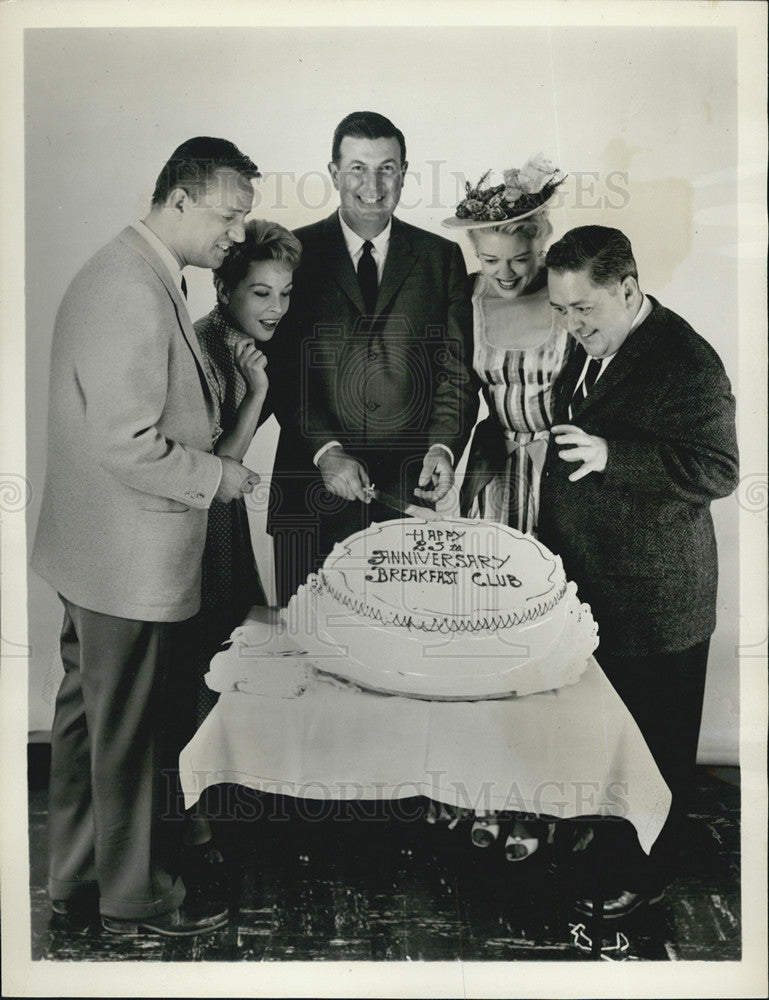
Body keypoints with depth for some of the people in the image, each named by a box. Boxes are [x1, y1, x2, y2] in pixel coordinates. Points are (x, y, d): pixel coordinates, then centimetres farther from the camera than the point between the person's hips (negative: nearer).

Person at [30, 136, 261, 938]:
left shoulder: (119, 271, 12)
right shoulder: (135, 293, -22)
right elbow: (129, 446, -26)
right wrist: (223, 476, -14)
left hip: (93, 555, 11)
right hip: (133, 562, -11)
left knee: (88, 716, 20)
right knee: (129, 736, 6)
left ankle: (75, 880, 37)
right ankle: (135, 899, 27)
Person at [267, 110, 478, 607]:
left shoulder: (441, 257, 11)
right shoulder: (296, 251, 6)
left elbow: (458, 368, 8)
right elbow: (282, 369, 0)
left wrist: (444, 446, -8)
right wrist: (324, 450, -12)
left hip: (411, 491, 1)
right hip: (314, 486, -1)